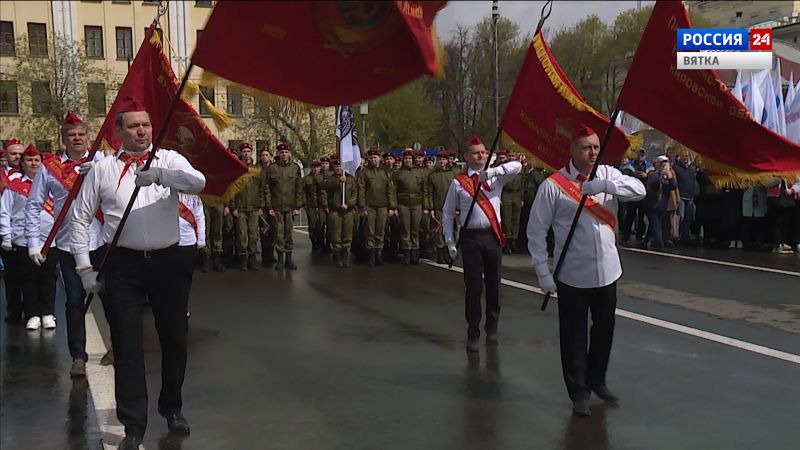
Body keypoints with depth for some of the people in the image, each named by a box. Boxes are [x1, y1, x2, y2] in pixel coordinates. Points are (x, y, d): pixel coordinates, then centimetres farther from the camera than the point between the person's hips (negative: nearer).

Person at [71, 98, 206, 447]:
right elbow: (80, 217, 7)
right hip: (123, 264, 0)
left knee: (175, 338, 12)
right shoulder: (103, 169, 4)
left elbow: (198, 182, -19)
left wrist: (159, 173, -35)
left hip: (166, 260, 0)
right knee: (127, 346, 3)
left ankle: (172, 408, 36)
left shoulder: (169, 160, 1)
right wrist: (85, 267, 2)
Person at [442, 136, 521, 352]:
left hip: (493, 236, 2)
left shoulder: (496, 177, 5)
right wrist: (450, 242, 1)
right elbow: (447, 213, 6)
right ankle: (473, 333, 10)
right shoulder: (458, 182, 2)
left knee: (493, 283, 11)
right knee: (473, 285, 0)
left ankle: (492, 327, 30)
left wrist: (493, 171, -24)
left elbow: (517, 166, -11)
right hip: (471, 237, -2)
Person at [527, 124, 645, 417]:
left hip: (607, 271, 5)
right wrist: (543, 273, -11)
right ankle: (579, 392, 23)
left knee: (604, 329, 18)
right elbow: (536, 231, -9)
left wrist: (605, 185, -27)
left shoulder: (607, 175, 3)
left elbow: (639, 190, -12)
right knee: (574, 335, 6)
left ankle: (596, 380, 40)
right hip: (573, 275, -4)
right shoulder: (553, 185, -11)